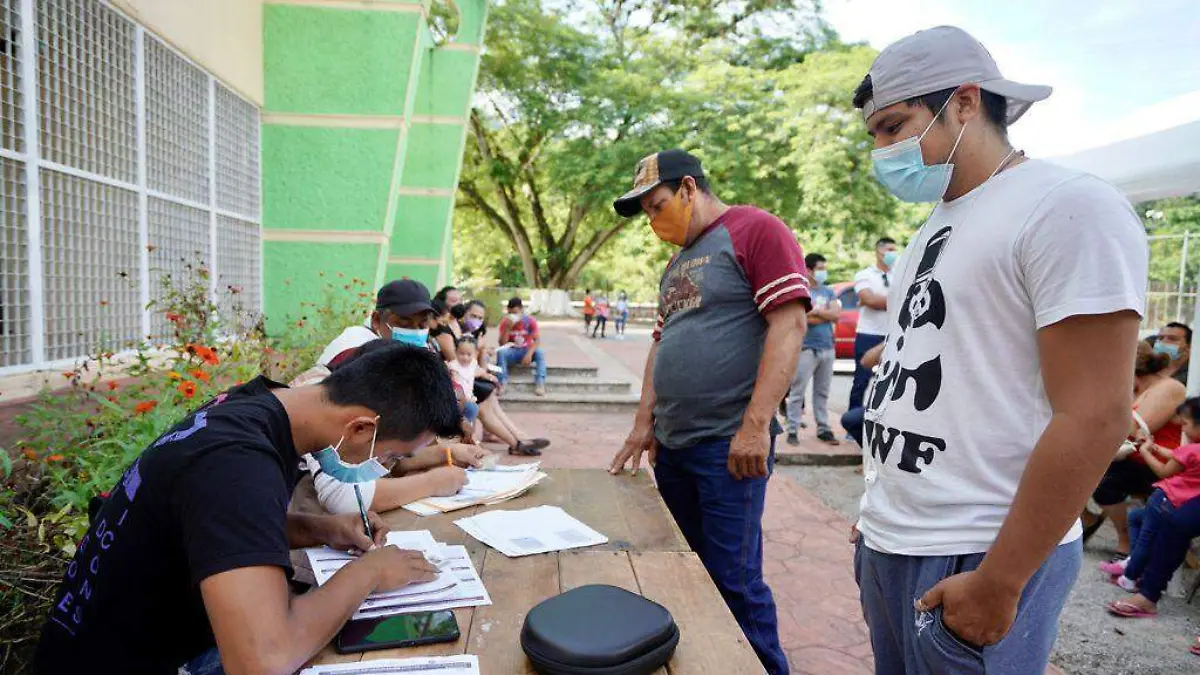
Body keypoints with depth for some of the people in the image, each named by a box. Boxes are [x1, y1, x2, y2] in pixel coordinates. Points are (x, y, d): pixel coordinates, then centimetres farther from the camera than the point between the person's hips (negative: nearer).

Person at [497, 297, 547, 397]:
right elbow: (502, 344, -14)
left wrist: (529, 354, -35)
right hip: (511, 353, 1)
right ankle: (502, 383, -28)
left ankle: (540, 383, -35)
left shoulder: (530, 321, -10)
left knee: (539, 352, -30)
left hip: (526, 352, 0)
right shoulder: (505, 322, -8)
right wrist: (508, 328, -27)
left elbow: (537, 340, -18)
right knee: (501, 352, -31)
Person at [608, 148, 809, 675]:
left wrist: (756, 424, -21)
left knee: (733, 581, -1)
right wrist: (645, 420, 11)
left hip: (729, 446, -8)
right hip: (672, 444, 8)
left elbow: (789, 323, -17)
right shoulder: (677, 263, 18)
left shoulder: (755, 231, -7)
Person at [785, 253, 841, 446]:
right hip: (806, 348, -6)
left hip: (827, 348, 6)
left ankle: (823, 429, 18)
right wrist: (827, 315, -5)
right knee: (798, 392, -4)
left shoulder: (828, 292, 15)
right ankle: (792, 430, 0)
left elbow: (836, 314, 2)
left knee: (822, 392, 11)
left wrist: (816, 311, -8)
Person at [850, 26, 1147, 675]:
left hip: (970, 558, -7)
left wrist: (997, 583, -17)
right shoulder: (938, 225, 13)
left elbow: (1093, 417, -18)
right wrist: (877, 510, 16)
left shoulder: (1068, 206, -12)